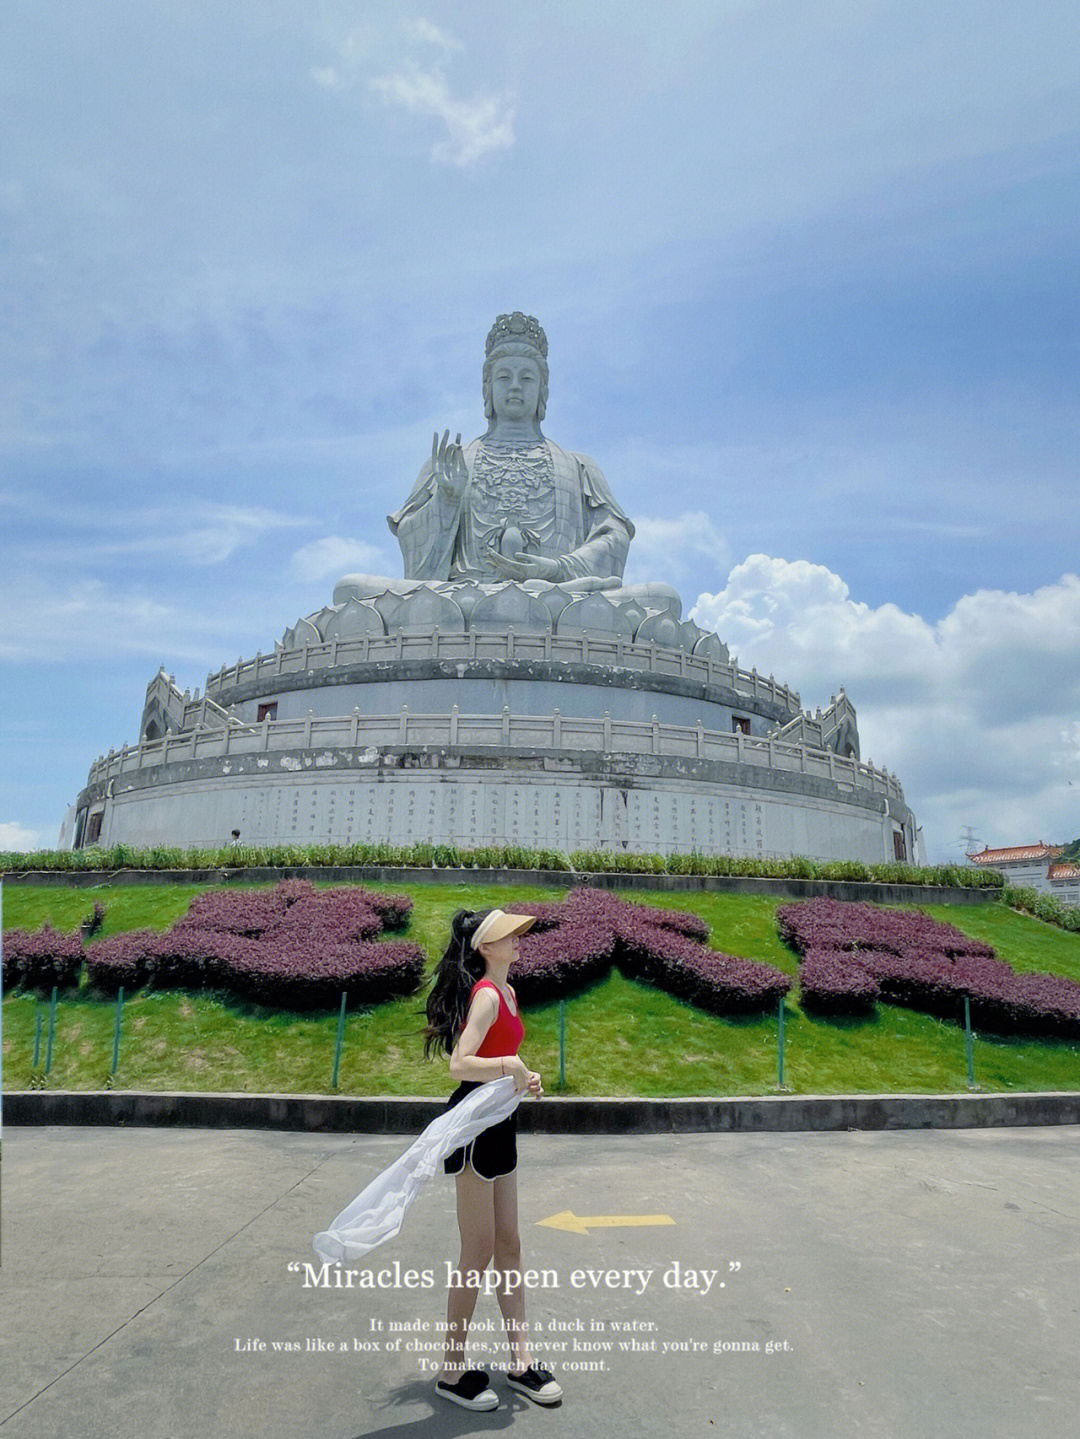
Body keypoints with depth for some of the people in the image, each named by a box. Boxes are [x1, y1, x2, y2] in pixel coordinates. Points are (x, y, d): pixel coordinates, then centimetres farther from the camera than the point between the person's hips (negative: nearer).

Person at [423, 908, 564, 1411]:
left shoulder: (507, 992, 10)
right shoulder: (486, 995, -19)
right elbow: (460, 1064, -30)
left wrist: (522, 1077, 6)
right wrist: (512, 1066, -29)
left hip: (499, 1123, 9)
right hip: (473, 1123, -9)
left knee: (509, 1245, 17)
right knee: (478, 1252, 3)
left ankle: (520, 1360, 30)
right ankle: (453, 1371, 21)